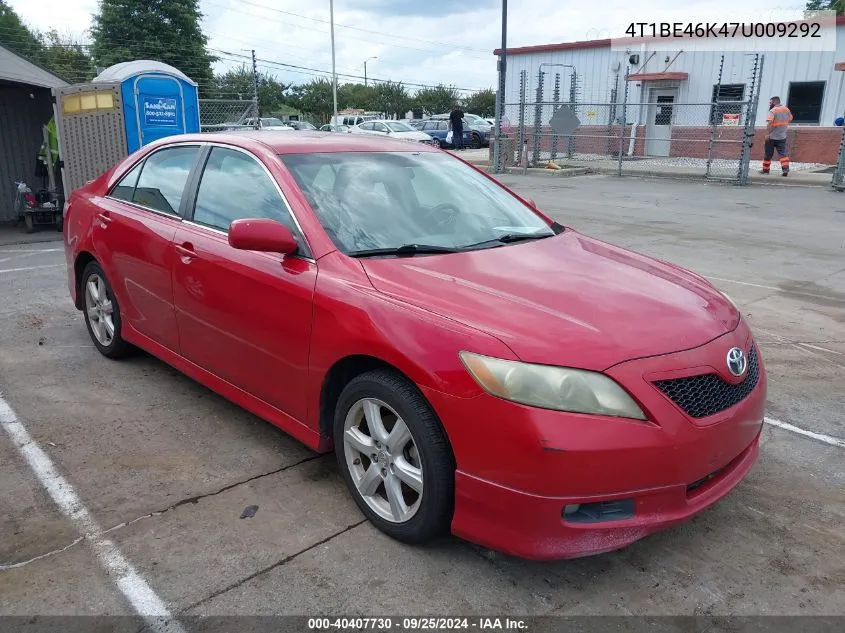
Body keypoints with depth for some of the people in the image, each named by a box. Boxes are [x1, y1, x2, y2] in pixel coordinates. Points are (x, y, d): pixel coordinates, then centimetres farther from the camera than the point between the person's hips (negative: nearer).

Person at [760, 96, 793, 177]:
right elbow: (790, 118, 22)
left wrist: (767, 134, -25)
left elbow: (769, 123, -25)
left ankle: (765, 169, 17)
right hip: (782, 136, 5)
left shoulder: (773, 111, -13)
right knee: (783, 153, 1)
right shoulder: (786, 109, 8)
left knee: (768, 154, 8)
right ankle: (786, 169, -13)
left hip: (772, 137, -5)